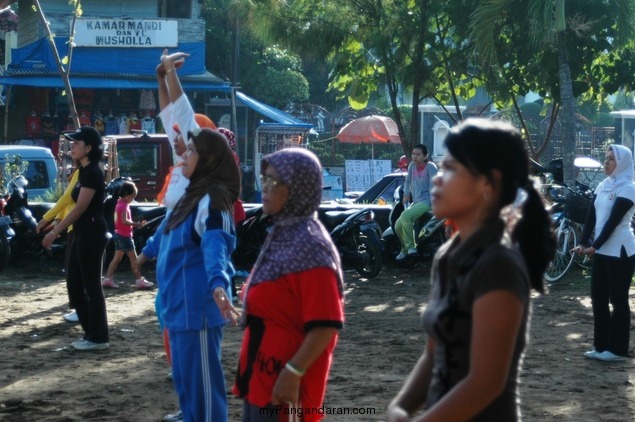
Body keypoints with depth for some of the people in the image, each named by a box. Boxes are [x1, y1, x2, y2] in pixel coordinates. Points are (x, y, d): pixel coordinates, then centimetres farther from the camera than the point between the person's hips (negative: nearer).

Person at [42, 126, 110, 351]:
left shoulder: (93, 172, -16)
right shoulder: (85, 171, 15)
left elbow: (80, 208, -20)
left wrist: (55, 232, -17)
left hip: (92, 234, -10)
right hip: (83, 234, 10)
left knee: (91, 285, -4)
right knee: (74, 284, 12)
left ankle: (98, 338, 4)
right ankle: (91, 333, 20)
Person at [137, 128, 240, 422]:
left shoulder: (212, 199, -17)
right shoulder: (193, 195, 12)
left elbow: (216, 245, -34)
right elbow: (167, 229, 33)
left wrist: (217, 283, -52)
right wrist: (148, 251, 52)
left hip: (198, 306, -10)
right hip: (179, 303, 10)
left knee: (201, 377, -4)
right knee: (184, 377, 17)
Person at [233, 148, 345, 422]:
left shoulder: (309, 246, -18)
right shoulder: (282, 236, 11)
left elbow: (325, 325, -23)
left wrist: (293, 372, -25)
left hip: (283, 383, -10)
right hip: (261, 377, 10)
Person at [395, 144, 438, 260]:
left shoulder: (430, 167, -9)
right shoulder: (412, 165, 7)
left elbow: (432, 186, -13)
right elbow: (408, 181, 21)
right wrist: (406, 194, 6)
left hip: (426, 201, -7)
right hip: (415, 202, 7)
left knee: (405, 215, -32)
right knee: (398, 226, -3)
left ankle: (410, 245, -21)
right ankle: (405, 249, 22)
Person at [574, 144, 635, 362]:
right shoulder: (603, 186, 11)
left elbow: (613, 221, -17)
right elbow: (591, 216, 6)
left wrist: (594, 246, -19)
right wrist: (583, 243, -6)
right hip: (603, 250, 7)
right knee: (598, 298, 8)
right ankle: (601, 346, 15)